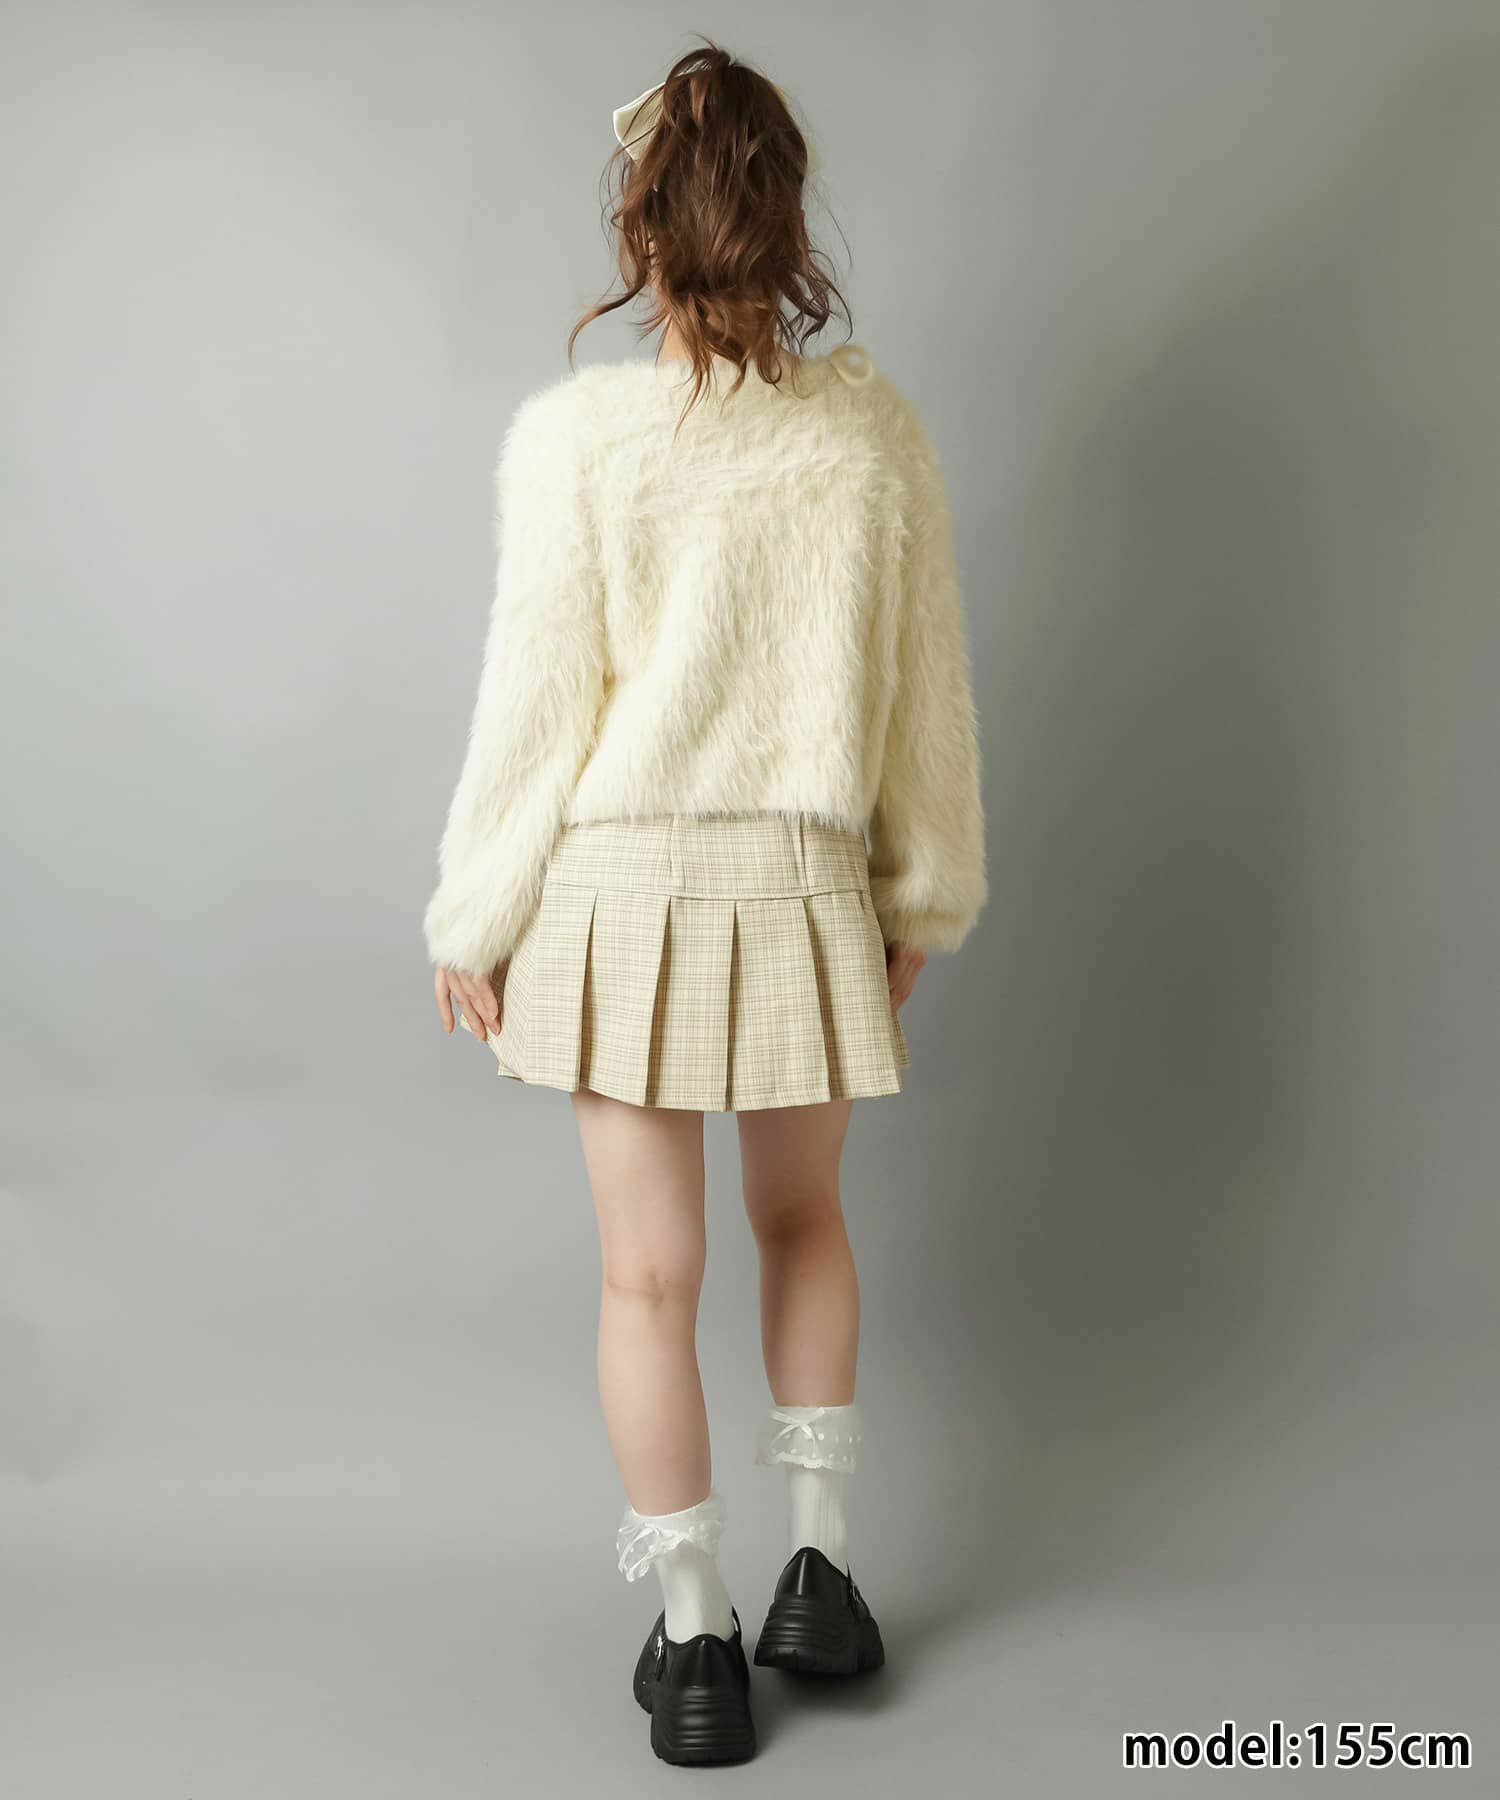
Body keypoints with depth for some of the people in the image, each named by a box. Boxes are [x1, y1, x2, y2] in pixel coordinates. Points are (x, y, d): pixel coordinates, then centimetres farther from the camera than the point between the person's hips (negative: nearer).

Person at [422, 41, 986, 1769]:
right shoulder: (873, 429, -5)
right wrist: (920, 895, 14)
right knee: (803, 1220, 24)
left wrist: (472, 922, 2)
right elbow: (924, 688, 1)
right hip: (803, 892, 2)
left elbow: (536, 705, -10)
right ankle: (822, 1565, 33)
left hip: (621, 897, -2)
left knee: (649, 1274, 11)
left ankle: (697, 1639, 23)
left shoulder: (574, 434, -12)